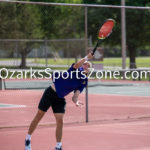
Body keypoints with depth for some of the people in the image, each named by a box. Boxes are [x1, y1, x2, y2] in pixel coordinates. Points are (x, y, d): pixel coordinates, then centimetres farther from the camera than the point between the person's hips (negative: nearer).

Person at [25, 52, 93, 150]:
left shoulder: (84, 82, 2)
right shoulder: (76, 69, -9)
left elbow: (76, 94, -10)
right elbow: (76, 65, -35)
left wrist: (76, 101, -30)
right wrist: (86, 58, -40)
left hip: (60, 99, 4)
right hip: (50, 93, -4)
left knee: (60, 121, -8)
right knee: (39, 116, 6)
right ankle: (28, 139, 22)